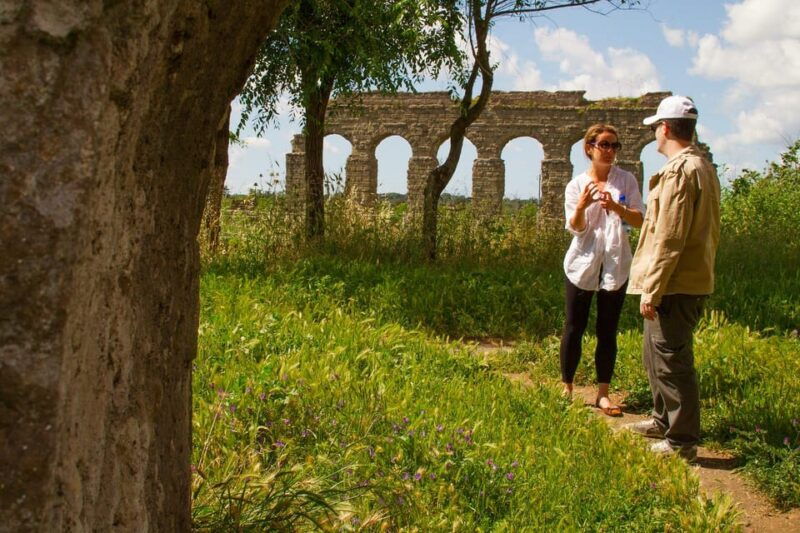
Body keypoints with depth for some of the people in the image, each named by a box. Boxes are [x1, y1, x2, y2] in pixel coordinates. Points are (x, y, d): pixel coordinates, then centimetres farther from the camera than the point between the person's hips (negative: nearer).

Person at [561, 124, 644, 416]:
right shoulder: (576, 185, 1)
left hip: (615, 265, 1)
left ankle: (603, 394, 11)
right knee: (574, 329, 4)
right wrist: (581, 206, -26)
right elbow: (576, 227, -5)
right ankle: (566, 389, 15)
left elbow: (639, 220, -3)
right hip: (582, 263, -1)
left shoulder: (626, 180, 3)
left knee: (607, 331, 5)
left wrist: (617, 207, -22)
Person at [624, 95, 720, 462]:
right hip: (694, 278, 11)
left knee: (671, 360, -3)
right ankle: (664, 420, 35)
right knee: (656, 355, 22)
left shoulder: (679, 171, -18)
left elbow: (669, 237, -22)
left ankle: (682, 442, 5)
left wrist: (651, 288, -19)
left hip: (675, 284, -11)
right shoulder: (704, 167, 15)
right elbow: (708, 231, 20)